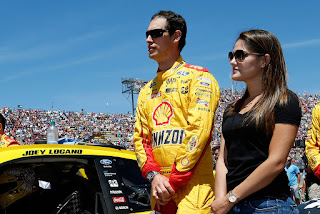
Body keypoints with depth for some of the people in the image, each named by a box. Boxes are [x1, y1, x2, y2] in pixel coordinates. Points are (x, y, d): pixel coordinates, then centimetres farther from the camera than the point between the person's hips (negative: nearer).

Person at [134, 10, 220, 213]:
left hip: (192, 188, -6)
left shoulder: (198, 77, -2)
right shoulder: (147, 91, 19)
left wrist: (174, 181, -13)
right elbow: (140, 138, 14)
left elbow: (198, 131, -11)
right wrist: (153, 175, -4)